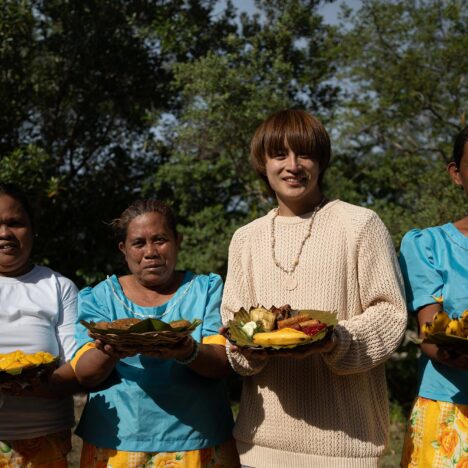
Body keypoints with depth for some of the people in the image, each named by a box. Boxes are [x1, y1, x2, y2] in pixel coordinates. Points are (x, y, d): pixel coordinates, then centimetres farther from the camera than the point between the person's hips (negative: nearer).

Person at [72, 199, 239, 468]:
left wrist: (189, 353, -29)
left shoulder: (207, 289, 3)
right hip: (116, 446, 1)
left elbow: (223, 363, -8)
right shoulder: (99, 297, 6)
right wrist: (111, 353, -25)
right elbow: (84, 374, -4)